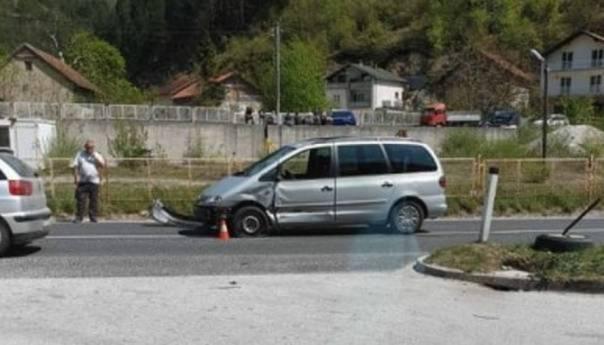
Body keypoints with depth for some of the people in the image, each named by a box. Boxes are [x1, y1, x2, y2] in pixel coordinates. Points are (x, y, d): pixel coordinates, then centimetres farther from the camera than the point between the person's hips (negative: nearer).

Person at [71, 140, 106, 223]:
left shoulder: (97, 155, 11)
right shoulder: (80, 154, 9)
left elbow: (102, 165, -4)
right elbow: (75, 167, 5)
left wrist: (95, 157, -11)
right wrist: (76, 178, -6)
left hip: (94, 182, 1)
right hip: (82, 181, -1)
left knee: (94, 200, 3)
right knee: (80, 200, -5)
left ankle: (93, 217, 11)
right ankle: (79, 217, 0)